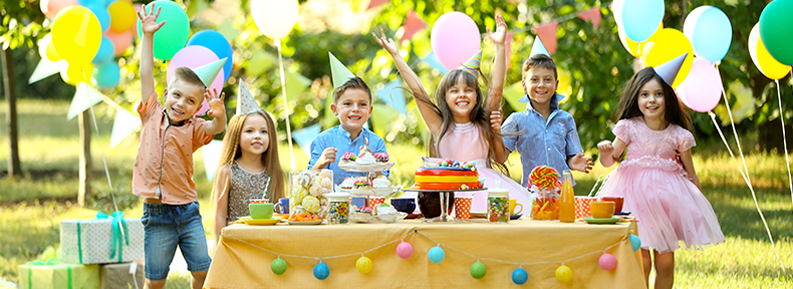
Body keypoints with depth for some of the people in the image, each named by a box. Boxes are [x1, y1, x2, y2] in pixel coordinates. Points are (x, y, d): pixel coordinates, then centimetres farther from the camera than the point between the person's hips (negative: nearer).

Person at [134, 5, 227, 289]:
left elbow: (217, 128, -18)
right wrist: (148, 36, -1)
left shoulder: (193, 128, 2)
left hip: (187, 212, 0)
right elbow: (146, 74, 3)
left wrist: (219, 114, -40)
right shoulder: (152, 115, 4)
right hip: (156, 214, 0)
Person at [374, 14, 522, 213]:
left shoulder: (484, 124, 7)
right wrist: (395, 56, 3)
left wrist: (500, 47, -6)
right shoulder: (440, 126, 7)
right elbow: (418, 92, 5)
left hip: (483, 187, 0)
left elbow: (496, 89, 0)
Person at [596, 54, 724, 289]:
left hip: (667, 194, 1)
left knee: (665, 259, 2)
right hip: (635, 192, -1)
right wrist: (605, 151, -18)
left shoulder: (678, 136, -3)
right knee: (640, 256, -3)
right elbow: (608, 161, 4)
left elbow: (690, 174, 7)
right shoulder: (629, 128, -3)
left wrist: (697, 205, 8)